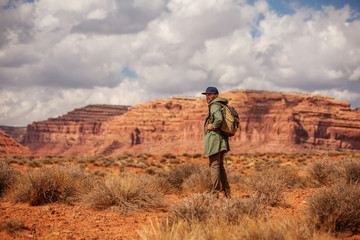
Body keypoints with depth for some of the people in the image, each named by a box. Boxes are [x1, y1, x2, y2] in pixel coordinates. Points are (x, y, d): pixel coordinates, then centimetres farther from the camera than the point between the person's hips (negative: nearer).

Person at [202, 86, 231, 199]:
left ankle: (214, 194, -5)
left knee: (214, 166, -6)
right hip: (222, 139, 10)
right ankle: (226, 191, 17)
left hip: (214, 139, -10)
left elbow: (219, 119, -32)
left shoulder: (214, 105, -12)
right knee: (220, 165, 17)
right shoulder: (222, 106, 18)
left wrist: (213, 126, -15)